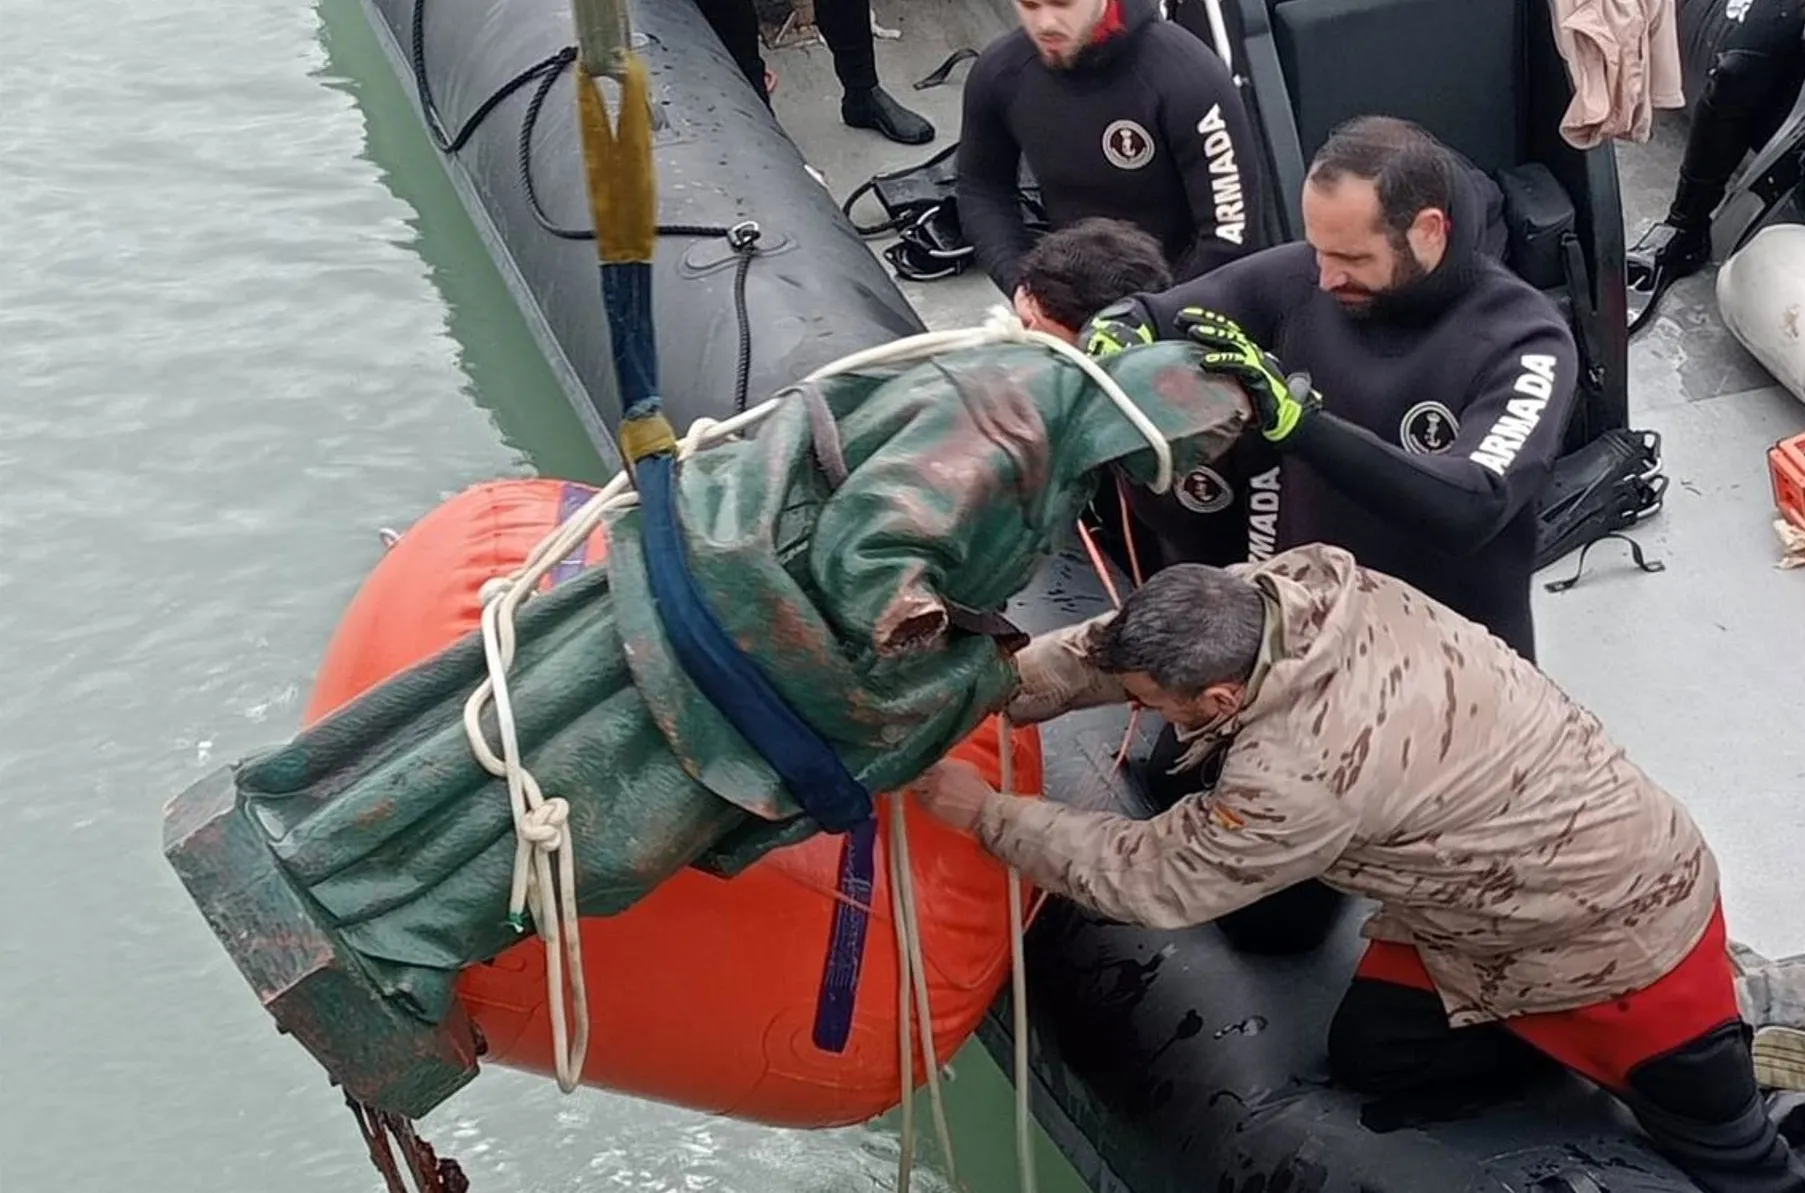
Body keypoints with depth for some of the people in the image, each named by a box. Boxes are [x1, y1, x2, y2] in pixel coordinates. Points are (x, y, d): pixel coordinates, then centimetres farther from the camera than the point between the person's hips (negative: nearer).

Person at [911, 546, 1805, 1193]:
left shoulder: (1303, 773, -39)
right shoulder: (1301, 583, -19)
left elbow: (1156, 880, -24)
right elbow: (1123, 643, -4)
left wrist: (987, 814, -16)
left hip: (1623, 926, -8)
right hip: (1503, 887, 8)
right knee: (1367, 1056, 14)